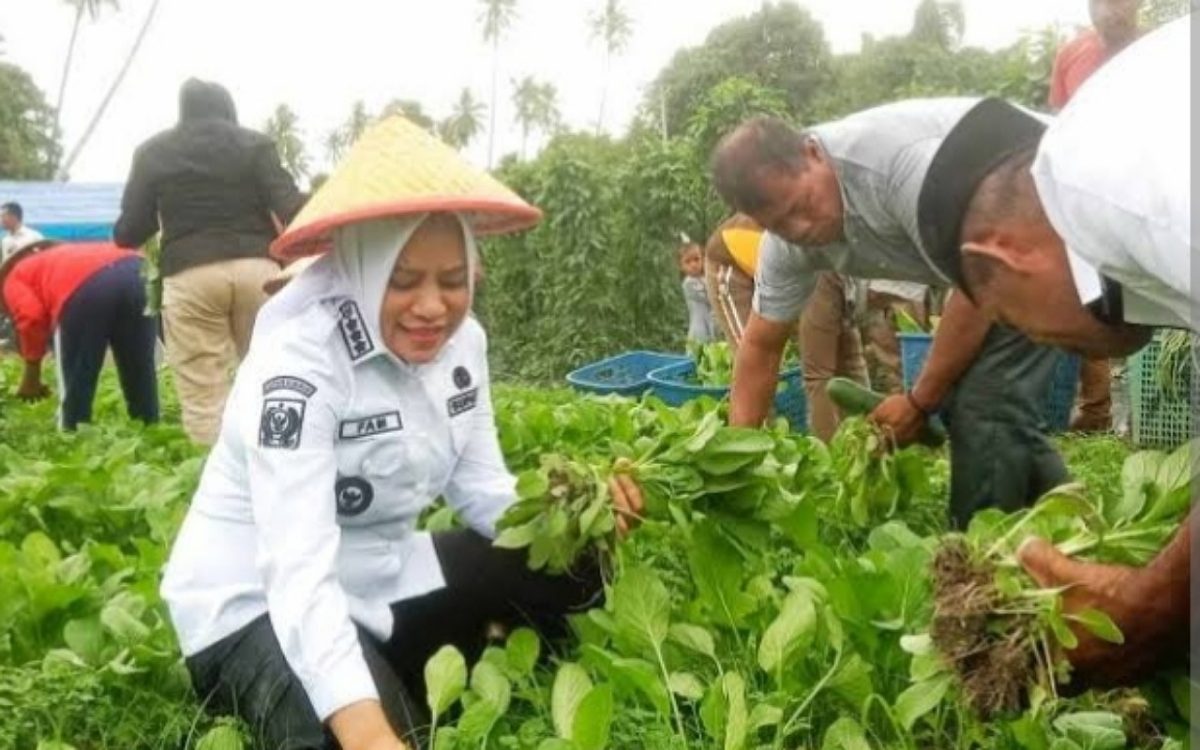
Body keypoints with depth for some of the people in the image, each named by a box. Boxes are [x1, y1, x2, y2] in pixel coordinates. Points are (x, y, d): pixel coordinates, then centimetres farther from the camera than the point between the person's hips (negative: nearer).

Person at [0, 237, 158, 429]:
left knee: (76, 378, 10)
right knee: (140, 367, 16)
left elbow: (31, 318, 3)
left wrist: (31, 377, 11)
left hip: (84, 290, -6)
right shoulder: (59, 258, 43)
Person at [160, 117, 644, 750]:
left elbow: (481, 486, 0)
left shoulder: (460, 340, -6)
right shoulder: (298, 359, -29)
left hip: (379, 580, 7)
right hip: (255, 603, -7)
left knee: (573, 562, -4)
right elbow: (297, 570, -37)